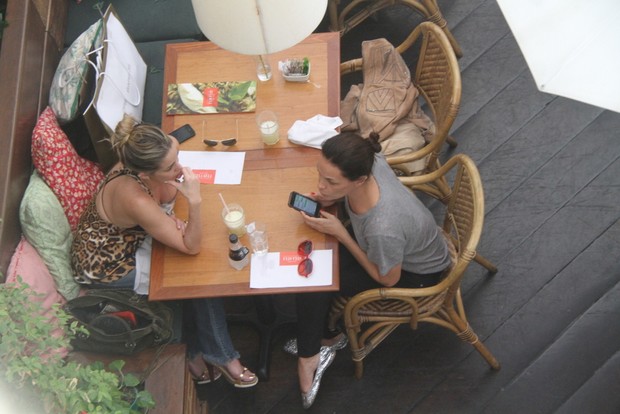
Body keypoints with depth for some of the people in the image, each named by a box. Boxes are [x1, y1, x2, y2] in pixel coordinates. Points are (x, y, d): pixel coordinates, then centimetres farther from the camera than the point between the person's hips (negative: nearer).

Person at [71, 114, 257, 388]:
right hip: (105, 266, -7)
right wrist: (195, 202, -45)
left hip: (128, 240, 7)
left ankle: (195, 352, 11)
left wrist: (169, 218, -15)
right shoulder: (135, 200, -41)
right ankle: (221, 357, 14)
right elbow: (192, 247, -31)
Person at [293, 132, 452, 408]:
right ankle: (312, 346, 19)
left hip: (417, 273, -7)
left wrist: (340, 233, -24)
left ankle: (309, 356, 14)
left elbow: (388, 278, -22)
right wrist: (329, 199, -19)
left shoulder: (383, 229, -46)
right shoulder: (366, 163, -29)